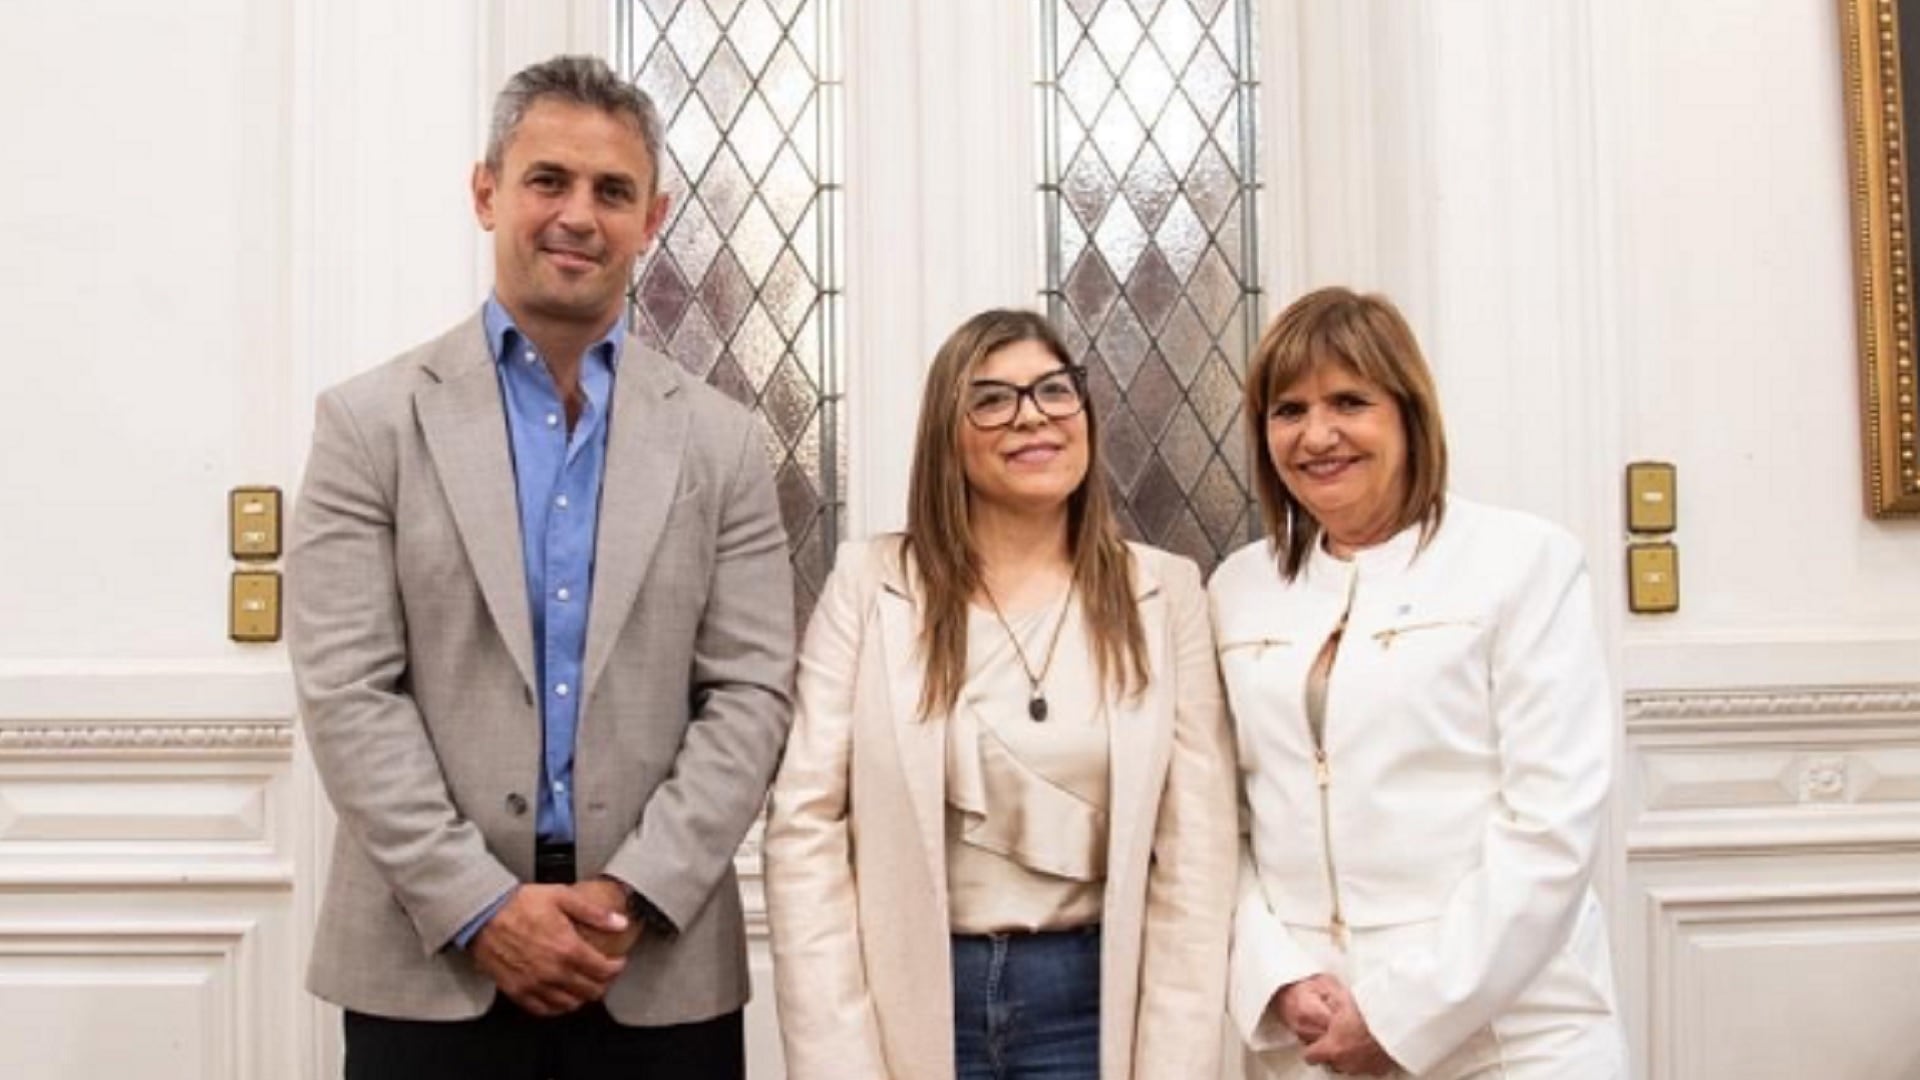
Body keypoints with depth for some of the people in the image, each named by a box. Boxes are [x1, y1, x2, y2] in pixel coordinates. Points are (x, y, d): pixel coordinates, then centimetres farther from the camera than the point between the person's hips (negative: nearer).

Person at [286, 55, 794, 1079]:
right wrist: (482, 906, -13)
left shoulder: (721, 442, 4)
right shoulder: (369, 421, 0)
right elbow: (347, 693, -5)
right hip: (429, 959, -1)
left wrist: (635, 894, -12)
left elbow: (750, 693, -1)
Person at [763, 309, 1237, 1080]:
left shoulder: (1166, 592, -1)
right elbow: (806, 824, -6)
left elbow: (1194, 851, -3)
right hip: (914, 992, 0)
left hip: (1089, 996, 1)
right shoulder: (870, 584, -4)